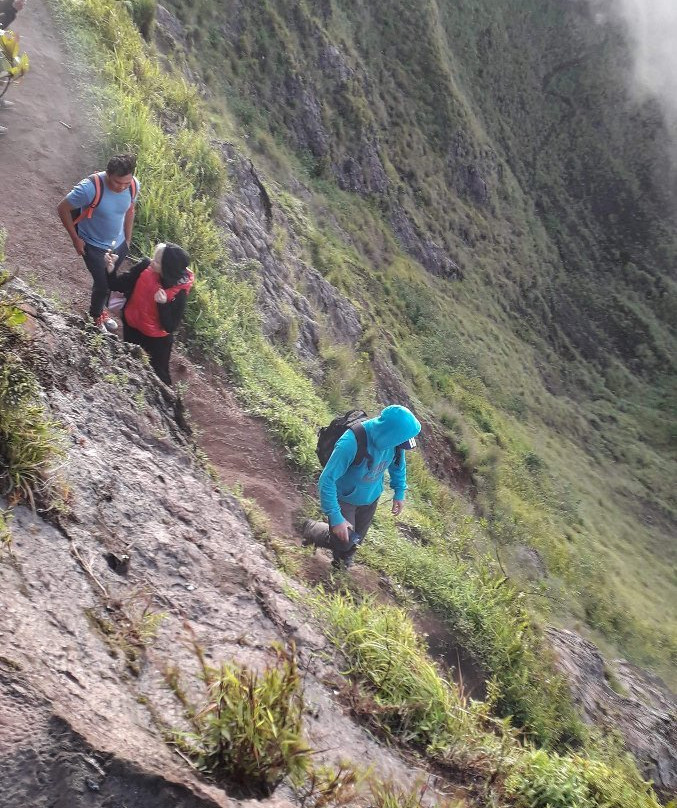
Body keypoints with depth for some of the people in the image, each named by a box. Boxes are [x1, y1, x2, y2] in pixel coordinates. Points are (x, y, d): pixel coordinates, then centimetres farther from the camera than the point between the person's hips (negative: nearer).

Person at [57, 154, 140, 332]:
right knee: (103, 284, 1)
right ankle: (96, 316, 32)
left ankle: (100, 308, 50)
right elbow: (63, 208, -20)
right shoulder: (90, 188, -34)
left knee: (108, 280, 22)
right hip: (94, 245, -5)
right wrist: (75, 239, -14)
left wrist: (127, 240, 9)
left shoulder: (134, 185, -18)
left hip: (118, 244, 5)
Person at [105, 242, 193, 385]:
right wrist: (111, 270, -31)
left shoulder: (179, 293, -31)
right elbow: (117, 286, -11)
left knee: (158, 375, 18)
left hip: (157, 341, -4)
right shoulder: (145, 267, -23)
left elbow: (170, 327, -25)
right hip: (131, 328, 4)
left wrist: (163, 304, -40)